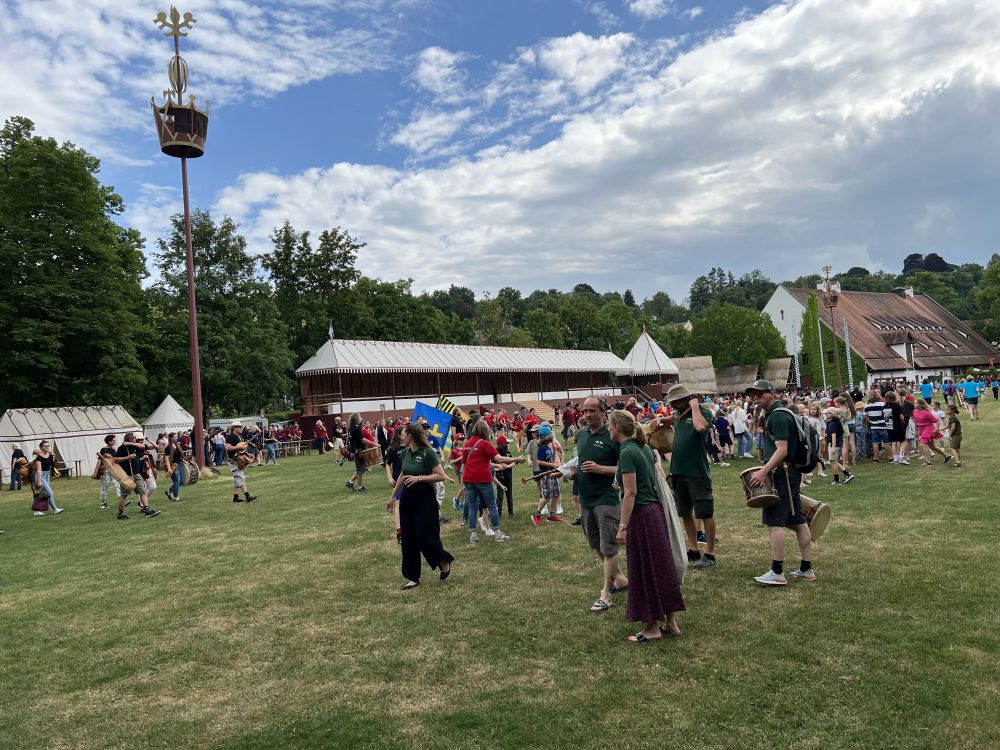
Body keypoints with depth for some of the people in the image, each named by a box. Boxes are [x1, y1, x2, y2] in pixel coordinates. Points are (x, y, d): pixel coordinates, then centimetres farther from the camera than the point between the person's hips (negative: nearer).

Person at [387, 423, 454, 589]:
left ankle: (445, 560, 24)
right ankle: (413, 578, 16)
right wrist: (392, 496, 21)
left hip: (425, 498, -7)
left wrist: (419, 478, -24)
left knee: (425, 537, -5)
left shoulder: (427, 453, -15)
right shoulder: (406, 453, 5)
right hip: (407, 498, 7)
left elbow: (441, 475, -17)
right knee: (407, 540, 6)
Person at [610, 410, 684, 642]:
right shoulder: (644, 448, 10)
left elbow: (631, 493, -18)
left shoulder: (627, 452, -16)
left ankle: (652, 627, 12)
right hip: (655, 510, 9)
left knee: (645, 570, 2)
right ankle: (670, 621, 23)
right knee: (661, 565, 14)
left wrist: (622, 527, -16)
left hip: (641, 514, -9)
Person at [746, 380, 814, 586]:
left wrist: (764, 471, -25)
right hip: (791, 474, 10)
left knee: (774, 522, -8)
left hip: (781, 474, -10)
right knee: (798, 521, 11)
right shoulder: (772, 415, 17)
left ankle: (777, 573, -7)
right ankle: (807, 569, 17)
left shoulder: (778, 416, -14)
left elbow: (781, 450, -21)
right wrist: (766, 470, 20)